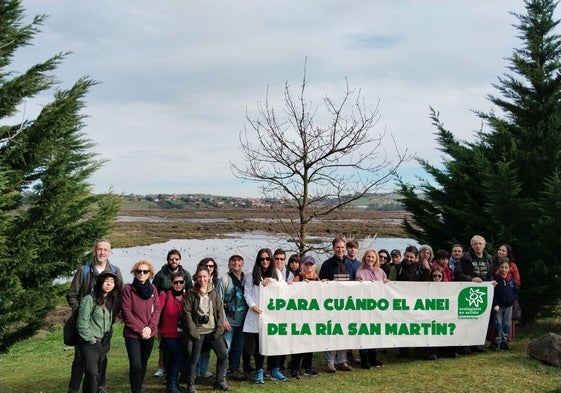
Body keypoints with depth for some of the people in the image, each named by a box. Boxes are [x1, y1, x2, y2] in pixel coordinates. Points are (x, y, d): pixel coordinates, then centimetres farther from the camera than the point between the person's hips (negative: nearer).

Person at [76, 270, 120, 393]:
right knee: (92, 374, -19)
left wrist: (107, 339, 7)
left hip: (103, 344, 7)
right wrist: (92, 340, -12)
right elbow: (82, 323, -13)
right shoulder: (89, 299, -10)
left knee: (98, 376, 10)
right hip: (90, 345, -7)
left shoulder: (111, 301, 12)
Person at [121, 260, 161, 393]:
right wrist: (140, 329, -14)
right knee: (136, 365, -13)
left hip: (149, 334, 4)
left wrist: (150, 327, -10)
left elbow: (157, 309, 4)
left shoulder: (153, 289, 6)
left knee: (143, 364, 11)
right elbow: (126, 312, -10)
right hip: (132, 334, -4)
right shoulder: (128, 289, -6)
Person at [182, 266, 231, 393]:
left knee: (223, 354, 0)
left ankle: (219, 381, 18)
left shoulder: (214, 291, 5)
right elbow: (186, 312, -6)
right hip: (198, 331, -3)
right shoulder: (191, 293, -4)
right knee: (194, 358, 4)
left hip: (213, 330, 3)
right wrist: (192, 330, -12)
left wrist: (219, 328, -3)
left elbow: (220, 310, 5)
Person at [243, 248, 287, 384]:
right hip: (258, 313, -2)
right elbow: (247, 293, 1)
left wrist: (272, 281, -10)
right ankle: (259, 371, 13)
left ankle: (275, 370, 13)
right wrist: (252, 305, -14)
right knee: (258, 344, 2)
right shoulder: (251, 275, 5)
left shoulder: (277, 273, 13)